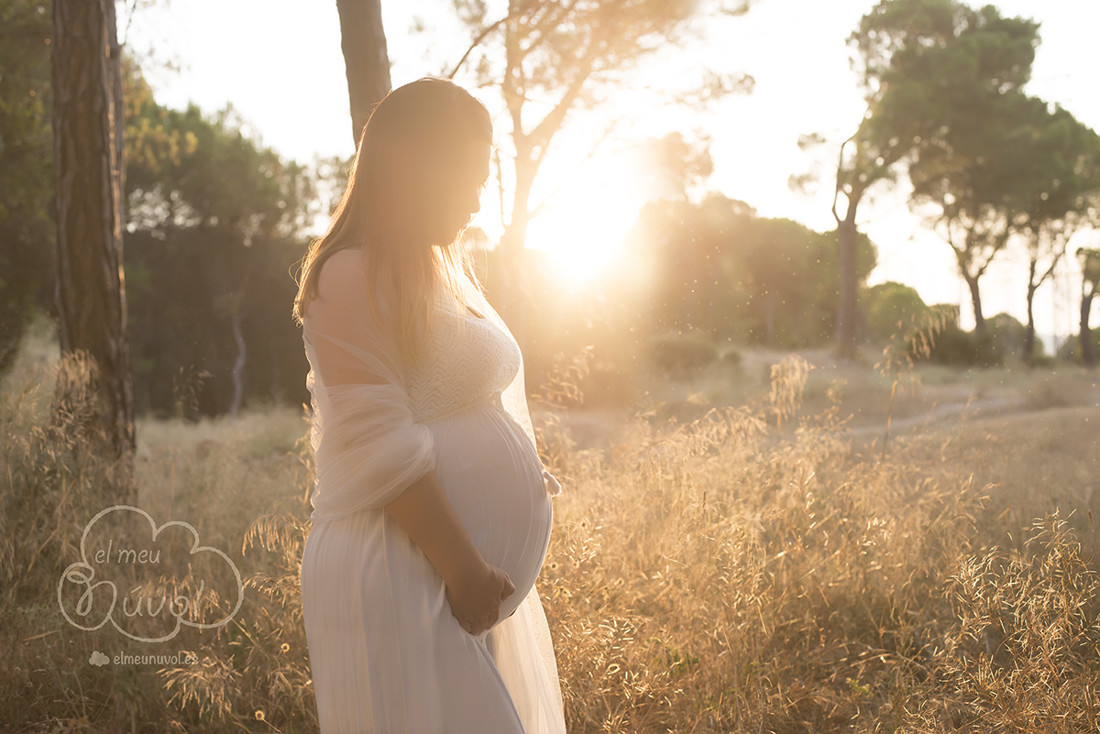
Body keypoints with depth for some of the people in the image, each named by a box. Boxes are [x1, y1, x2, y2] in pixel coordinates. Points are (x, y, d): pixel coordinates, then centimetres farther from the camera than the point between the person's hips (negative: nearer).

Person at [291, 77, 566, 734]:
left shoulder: (447, 270, 17)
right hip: (405, 576, -9)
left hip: (480, 571, 9)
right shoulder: (354, 277, -13)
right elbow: (383, 445, -19)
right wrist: (463, 568, -19)